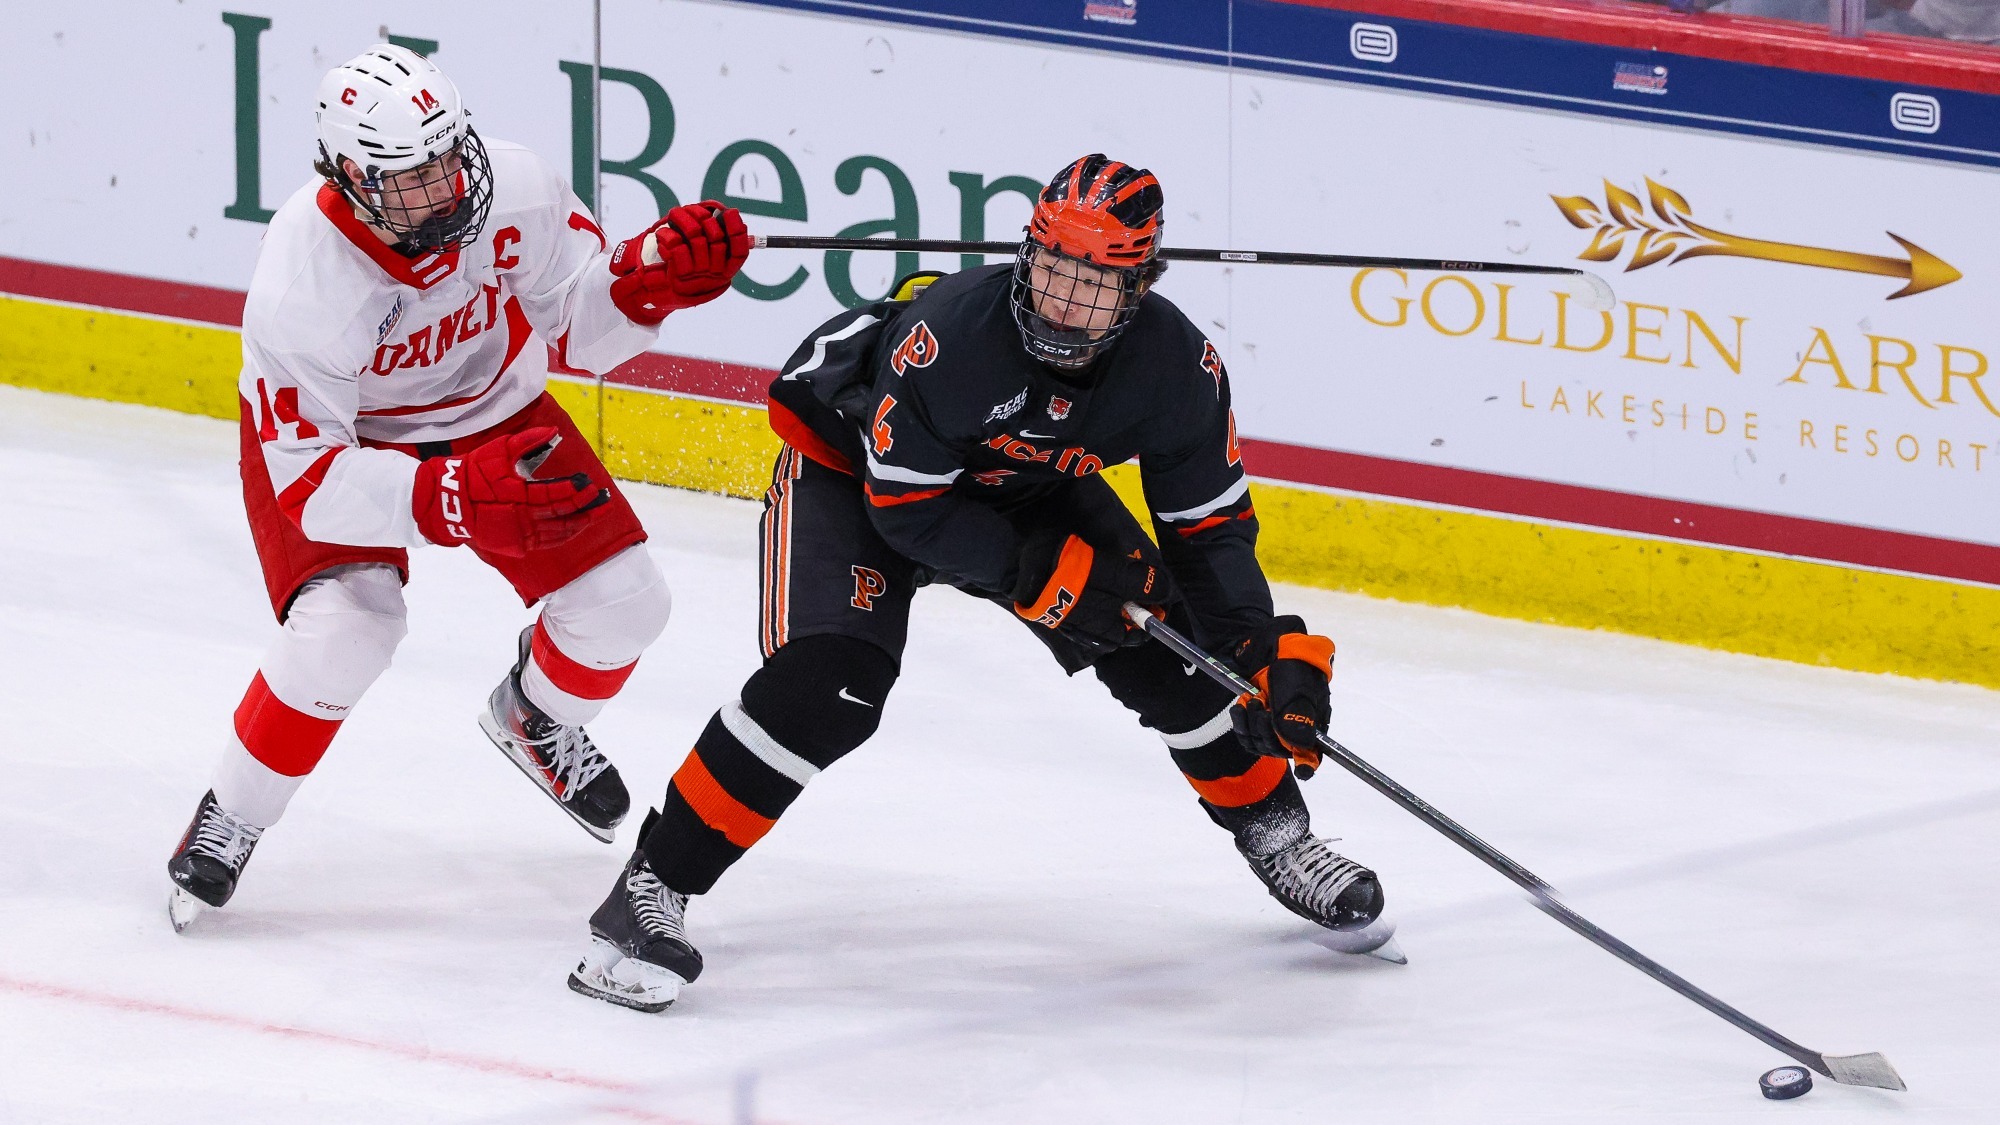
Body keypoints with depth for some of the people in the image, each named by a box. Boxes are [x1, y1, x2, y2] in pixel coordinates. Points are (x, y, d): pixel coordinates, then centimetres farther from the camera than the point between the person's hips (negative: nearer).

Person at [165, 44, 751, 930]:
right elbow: (308, 481, -34)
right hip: (326, 433, -4)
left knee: (620, 599, -4)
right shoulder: (300, 285, -37)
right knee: (345, 626, -28)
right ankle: (227, 822, -4)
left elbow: (580, 325, -11)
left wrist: (652, 277, -33)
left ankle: (536, 721, 32)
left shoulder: (512, 190, -27)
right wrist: (450, 498, -48)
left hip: (490, 411, 4)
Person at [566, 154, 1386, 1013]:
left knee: (1169, 646, -3)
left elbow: (1210, 526, -11)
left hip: (1025, 488, 5)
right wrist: (1041, 572, -32)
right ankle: (651, 889, -21)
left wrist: (1274, 656, -20)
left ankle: (1277, 835, 23)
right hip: (852, 463, -5)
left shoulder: (1177, 365, -24)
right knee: (830, 682, -27)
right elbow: (905, 503, -28)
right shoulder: (948, 334, -38)